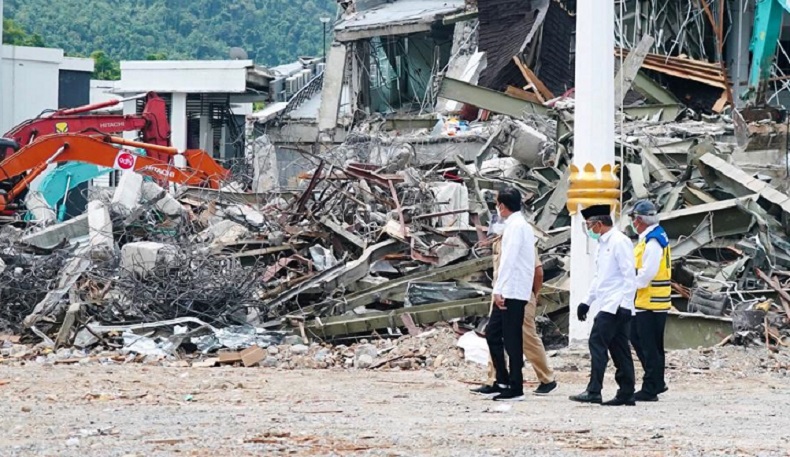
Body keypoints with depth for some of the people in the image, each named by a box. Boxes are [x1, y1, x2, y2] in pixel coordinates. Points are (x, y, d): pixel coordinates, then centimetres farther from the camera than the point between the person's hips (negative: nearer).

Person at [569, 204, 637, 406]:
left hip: (616, 306, -9)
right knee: (618, 349, 8)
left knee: (598, 344, -13)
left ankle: (594, 392, -15)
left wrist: (625, 305, -20)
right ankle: (626, 393, 9)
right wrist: (587, 302, 25)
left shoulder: (619, 242, -11)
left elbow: (629, 275, -16)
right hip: (606, 305, 9)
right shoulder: (603, 243, 19)